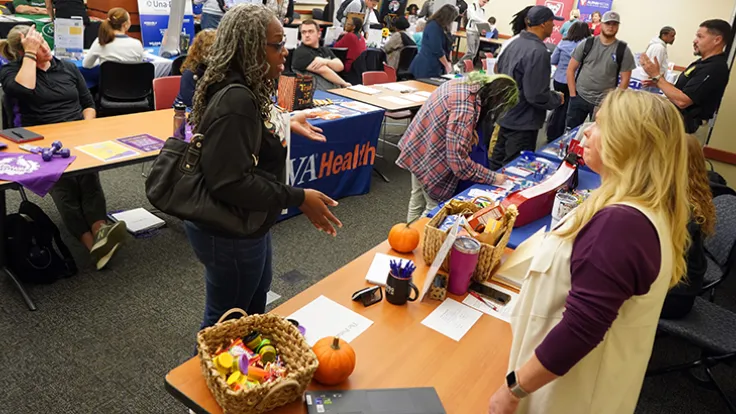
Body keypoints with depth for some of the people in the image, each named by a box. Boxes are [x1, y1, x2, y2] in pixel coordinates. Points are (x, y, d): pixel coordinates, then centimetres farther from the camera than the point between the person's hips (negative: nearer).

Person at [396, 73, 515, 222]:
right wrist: (492, 178, -23)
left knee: (418, 202, 22)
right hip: (429, 158, -9)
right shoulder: (465, 109, -32)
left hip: (419, 147, 9)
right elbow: (458, 160, -31)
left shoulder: (467, 84, -3)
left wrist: (468, 131, 3)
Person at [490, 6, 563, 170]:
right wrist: (558, 99, -6)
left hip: (507, 115, 9)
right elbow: (536, 96, -24)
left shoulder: (515, 43, 5)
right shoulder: (538, 51, -22)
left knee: (498, 161, 18)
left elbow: (500, 70, 18)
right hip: (522, 122, -9)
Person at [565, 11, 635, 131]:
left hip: (604, 103, -1)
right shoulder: (587, 44, 0)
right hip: (579, 97, 1)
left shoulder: (623, 50, -2)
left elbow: (625, 79, 0)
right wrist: (573, 94, -3)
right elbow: (571, 69, 3)